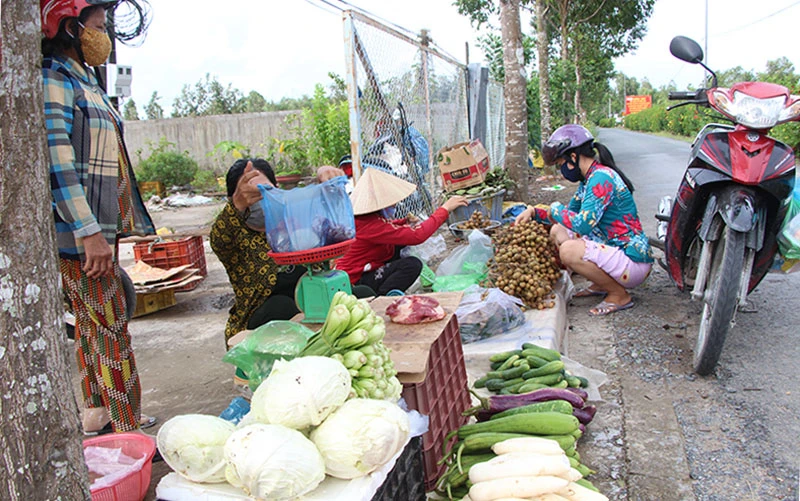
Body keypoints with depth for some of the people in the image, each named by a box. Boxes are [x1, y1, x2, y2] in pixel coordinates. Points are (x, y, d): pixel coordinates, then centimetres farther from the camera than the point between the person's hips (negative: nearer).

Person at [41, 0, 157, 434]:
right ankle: (129, 429, 1)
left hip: (102, 228, 10)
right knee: (111, 328, -7)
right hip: (81, 233, -10)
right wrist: (88, 231, -24)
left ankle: (96, 413, 26)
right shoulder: (54, 79, -9)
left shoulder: (83, 80, 21)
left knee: (93, 324, 15)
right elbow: (57, 161, -19)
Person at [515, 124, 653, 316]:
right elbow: (571, 213, 23)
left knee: (569, 250, -29)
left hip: (633, 262, -10)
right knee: (557, 232, 11)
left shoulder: (601, 178, -21)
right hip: (614, 250, 10)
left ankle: (619, 295, -8)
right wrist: (534, 212, 11)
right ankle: (599, 285, 12)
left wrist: (556, 209, -12)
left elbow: (583, 224, -30)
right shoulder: (588, 179, 10)